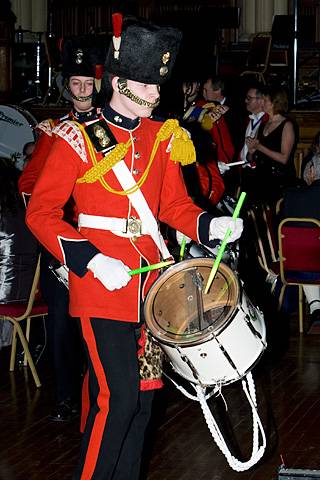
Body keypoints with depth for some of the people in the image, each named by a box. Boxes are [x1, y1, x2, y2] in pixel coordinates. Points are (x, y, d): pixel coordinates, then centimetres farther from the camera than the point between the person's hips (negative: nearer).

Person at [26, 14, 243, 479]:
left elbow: (175, 204, 14)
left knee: (137, 393, 10)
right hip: (101, 285, -5)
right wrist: (92, 261, -20)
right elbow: (41, 212, -9)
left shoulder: (163, 138, 9)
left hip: (148, 283, 6)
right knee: (117, 397, -10)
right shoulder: (78, 139, -7)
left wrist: (211, 225, -7)